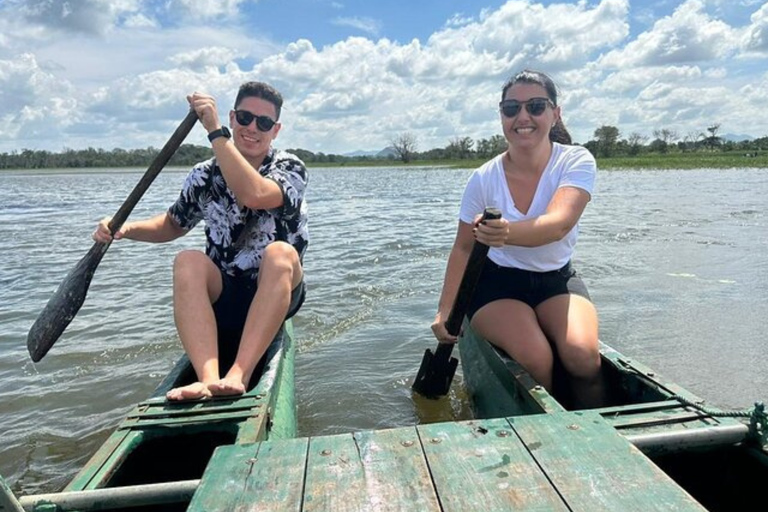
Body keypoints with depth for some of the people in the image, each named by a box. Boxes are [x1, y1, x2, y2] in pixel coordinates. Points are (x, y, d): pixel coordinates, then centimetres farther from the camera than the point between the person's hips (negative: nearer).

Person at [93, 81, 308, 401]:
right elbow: (173, 224, 17)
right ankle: (208, 378, -43)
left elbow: (253, 195, -31)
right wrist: (126, 229, -1)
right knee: (188, 261, -27)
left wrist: (215, 132, -29)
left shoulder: (290, 168, -8)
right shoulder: (205, 176, 3)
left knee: (280, 254, -34)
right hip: (222, 296, 3)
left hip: (278, 293, -3)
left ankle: (238, 376, -44)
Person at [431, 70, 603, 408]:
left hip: (557, 279, 1)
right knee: (536, 358, -27)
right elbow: (463, 248, -2)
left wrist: (508, 233, -52)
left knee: (583, 355, -27)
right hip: (497, 282, 0)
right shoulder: (484, 179, -10)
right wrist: (445, 311, -9)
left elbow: (558, 224, -31)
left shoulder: (576, 162, -11)